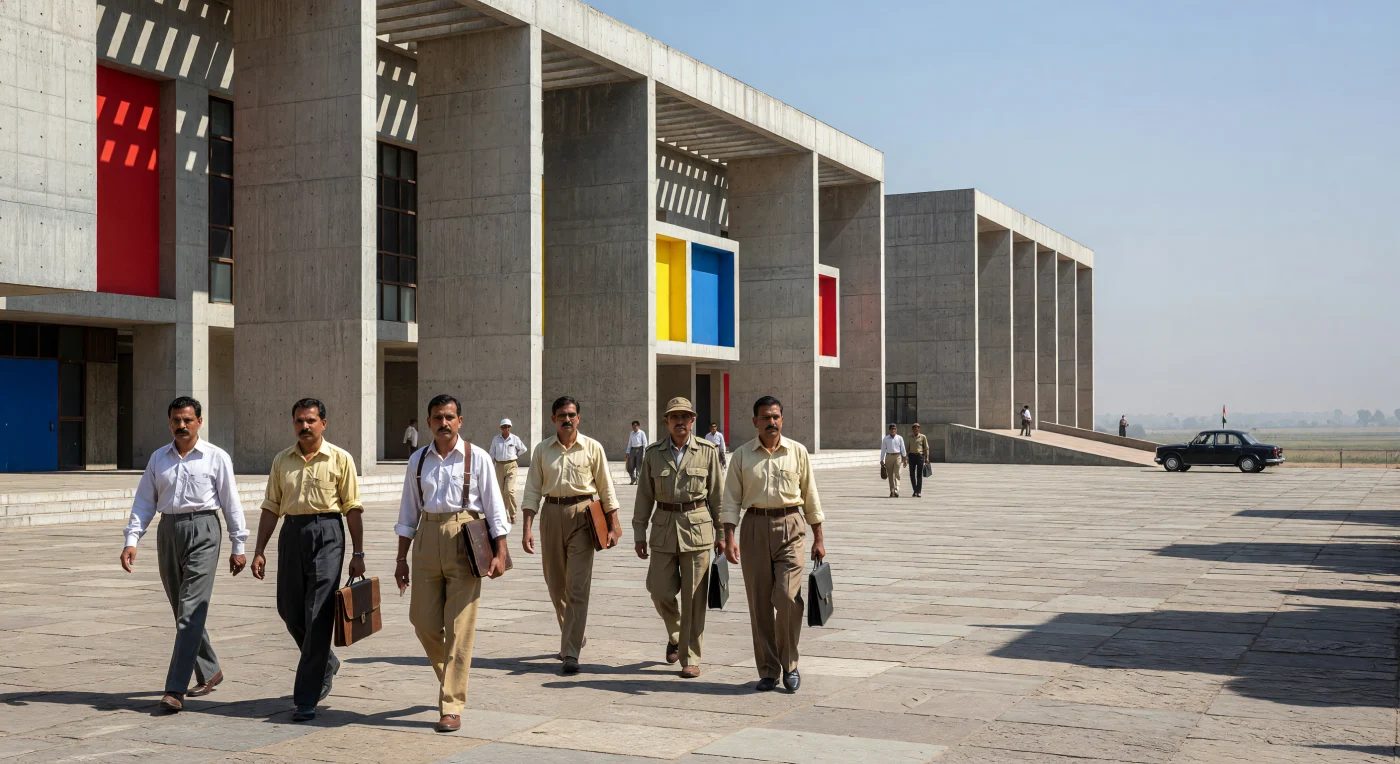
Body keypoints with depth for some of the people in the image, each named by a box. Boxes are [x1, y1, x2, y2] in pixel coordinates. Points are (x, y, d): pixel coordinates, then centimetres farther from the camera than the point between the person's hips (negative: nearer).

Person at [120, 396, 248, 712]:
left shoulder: (216, 457, 0)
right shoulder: (158, 458, 11)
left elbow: (231, 503, 1)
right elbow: (144, 502, 9)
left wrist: (238, 546, 0)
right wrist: (131, 541, -2)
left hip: (202, 530, -5)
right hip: (168, 531, 5)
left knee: (191, 611, -11)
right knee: (183, 611, 12)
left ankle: (175, 689, -13)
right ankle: (209, 672, 29)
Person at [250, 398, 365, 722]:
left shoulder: (340, 459, -1)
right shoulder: (282, 461, 11)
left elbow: (353, 509, -1)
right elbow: (271, 508, 13)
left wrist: (358, 553, -4)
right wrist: (259, 551, 6)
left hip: (327, 533, -5)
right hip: (291, 533, 5)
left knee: (318, 616, -7)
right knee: (289, 610, 10)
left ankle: (306, 699, -2)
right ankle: (326, 664, 38)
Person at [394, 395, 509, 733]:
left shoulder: (477, 458, -1)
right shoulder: (418, 460, 9)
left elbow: (494, 507, 0)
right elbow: (409, 512, 13)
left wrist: (499, 553, -7)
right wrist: (402, 558, 9)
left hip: (464, 540, -4)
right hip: (427, 538, 4)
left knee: (459, 627, -4)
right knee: (423, 620, 7)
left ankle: (451, 708, 2)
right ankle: (451, 677, 35)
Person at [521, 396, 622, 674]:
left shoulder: (592, 448, -1)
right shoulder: (542, 449, 4)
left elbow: (606, 489, 3)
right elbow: (533, 491, 4)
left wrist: (613, 526, 0)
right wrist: (527, 529, -3)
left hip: (582, 515, -3)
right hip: (551, 514, 3)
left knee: (577, 587, -8)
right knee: (556, 584, 13)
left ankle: (571, 653, -7)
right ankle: (573, 636, 36)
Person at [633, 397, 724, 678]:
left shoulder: (707, 451, 0)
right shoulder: (653, 453, 5)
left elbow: (717, 495, 3)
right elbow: (644, 496, 7)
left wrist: (722, 533, 3)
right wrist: (639, 534, 4)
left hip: (697, 528, -2)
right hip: (664, 528, 2)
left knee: (694, 597, -1)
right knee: (660, 591, 2)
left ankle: (690, 659, 9)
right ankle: (675, 634, 33)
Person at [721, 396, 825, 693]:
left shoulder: (797, 452, 5)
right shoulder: (741, 456, 4)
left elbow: (810, 497, 9)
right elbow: (731, 500, 2)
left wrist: (818, 539, 8)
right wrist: (729, 538, -10)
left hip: (791, 526, -1)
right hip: (755, 527, 1)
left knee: (787, 597, -13)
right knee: (759, 603, 3)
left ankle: (789, 664, 7)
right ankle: (768, 671, 14)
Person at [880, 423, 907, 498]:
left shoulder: (899, 438, 2)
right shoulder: (885, 439, 4)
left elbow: (903, 449, 4)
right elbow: (883, 450, 4)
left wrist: (905, 459, 1)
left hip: (898, 456, -1)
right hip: (889, 457, 2)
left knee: (896, 474, -11)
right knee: (890, 475, 5)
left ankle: (896, 491, -17)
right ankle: (892, 492, 15)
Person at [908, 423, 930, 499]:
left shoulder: (923, 437, 2)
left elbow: (926, 448, 1)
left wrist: (927, 458, -7)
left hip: (920, 456, -3)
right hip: (912, 456, 3)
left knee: (919, 475, -2)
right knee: (912, 475, 1)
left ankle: (919, 492, 3)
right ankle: (915, 490, 16)